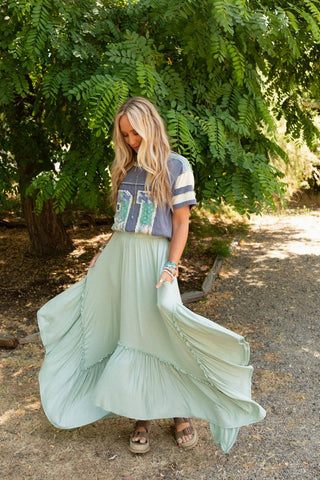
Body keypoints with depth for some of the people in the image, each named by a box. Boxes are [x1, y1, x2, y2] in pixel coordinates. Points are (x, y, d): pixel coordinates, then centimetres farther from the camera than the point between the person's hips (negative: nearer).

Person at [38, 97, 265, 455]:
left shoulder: (176, 166, -3)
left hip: (153, 257, -5)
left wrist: (171, 267, -16)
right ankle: (142, 416, 20)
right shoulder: (126, 168, 12)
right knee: (128, 332, 7)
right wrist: (103, 254, 11)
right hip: (118, 255, 5)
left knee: (160, 332, 0)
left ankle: (180, 411, 20)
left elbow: (181, 223, -6)